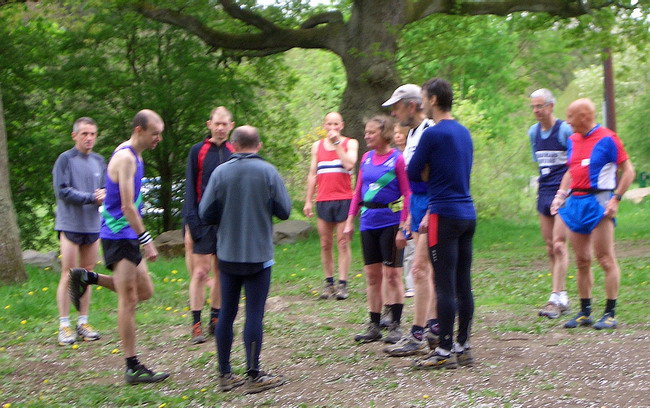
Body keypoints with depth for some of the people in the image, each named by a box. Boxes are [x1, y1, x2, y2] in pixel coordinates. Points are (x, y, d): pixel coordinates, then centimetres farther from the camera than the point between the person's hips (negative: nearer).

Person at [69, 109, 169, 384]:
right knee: (128, 300, -6)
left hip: (127, 235, 9)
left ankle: (87, 278, 18)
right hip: (119, 235, -9)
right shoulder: (125, 158, -18)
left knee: (144, 291, 14)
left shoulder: (134, 156, 12)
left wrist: (142, 239, 21)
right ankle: (133, 368, -1)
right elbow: (127, 207, -22)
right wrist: (147, 241, -21)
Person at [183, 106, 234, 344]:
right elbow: (190, 190, -2)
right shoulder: (198, 151, 0)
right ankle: (196, 325, -2)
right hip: (204, 221, -3)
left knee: (222, 271, 7)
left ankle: (215, 319, 17)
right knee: (200, 272, -5)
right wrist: (190, 225, -8)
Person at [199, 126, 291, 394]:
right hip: (258, 255, -2)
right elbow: (284, 211, -5)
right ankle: (254, 376, 3)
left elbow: (205, 214, -4)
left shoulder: (220, 172, -5)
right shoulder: (267, 172, -8)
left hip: (228, 254, 2)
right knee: (254, 314, 1)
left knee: (226, 314, 10)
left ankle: (225, 374, 15)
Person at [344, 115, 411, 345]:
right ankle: (374, 326, 16)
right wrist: (350, 220, 13)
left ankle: (395, 326, 7)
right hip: (369, 222, 6)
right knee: (372, 276, 9)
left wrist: (404, 226, -14)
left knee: (392, 274, -1)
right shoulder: (366, 158, 10)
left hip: (390, 221, -6)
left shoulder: (397, 159, -8)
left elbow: (407, 194, -9)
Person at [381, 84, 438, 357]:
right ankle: (434, 329, 21)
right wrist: (410, 215, 24)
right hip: (418, 203, 10)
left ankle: (416, 336, -8)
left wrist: (429, 215, -24)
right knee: (431, 270, 14)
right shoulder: (412, 134, 15)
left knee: (419, 269, -10)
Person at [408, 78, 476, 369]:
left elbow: (413, 174, -4)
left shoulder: (432, 134, -11)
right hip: (468, 213, 8)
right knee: (463, 284, 9)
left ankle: (445, 351, -2)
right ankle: (463, 346, 14)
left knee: (445, 285, -5)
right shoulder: (464, 133, 14)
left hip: (445, 215, -8)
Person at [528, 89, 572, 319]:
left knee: (559, 244, -13)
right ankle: (563, 298, 14)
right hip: (544, 191, 7)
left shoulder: (565, 130, -9)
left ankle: (555, 299, -15)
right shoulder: (533, 132, 10)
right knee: (550, 247, 7)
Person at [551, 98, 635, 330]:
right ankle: (584, 312, 17)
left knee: (605, 259, -4)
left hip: (598, 202, -7)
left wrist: (615, 199, -15)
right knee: (581, 261, 9)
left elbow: (628, 171, -8)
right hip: (575, 202, 7)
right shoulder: (573, 140, 13)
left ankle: (610, 314, 1)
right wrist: (561, 195, 12)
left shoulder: (607, 139, -9)